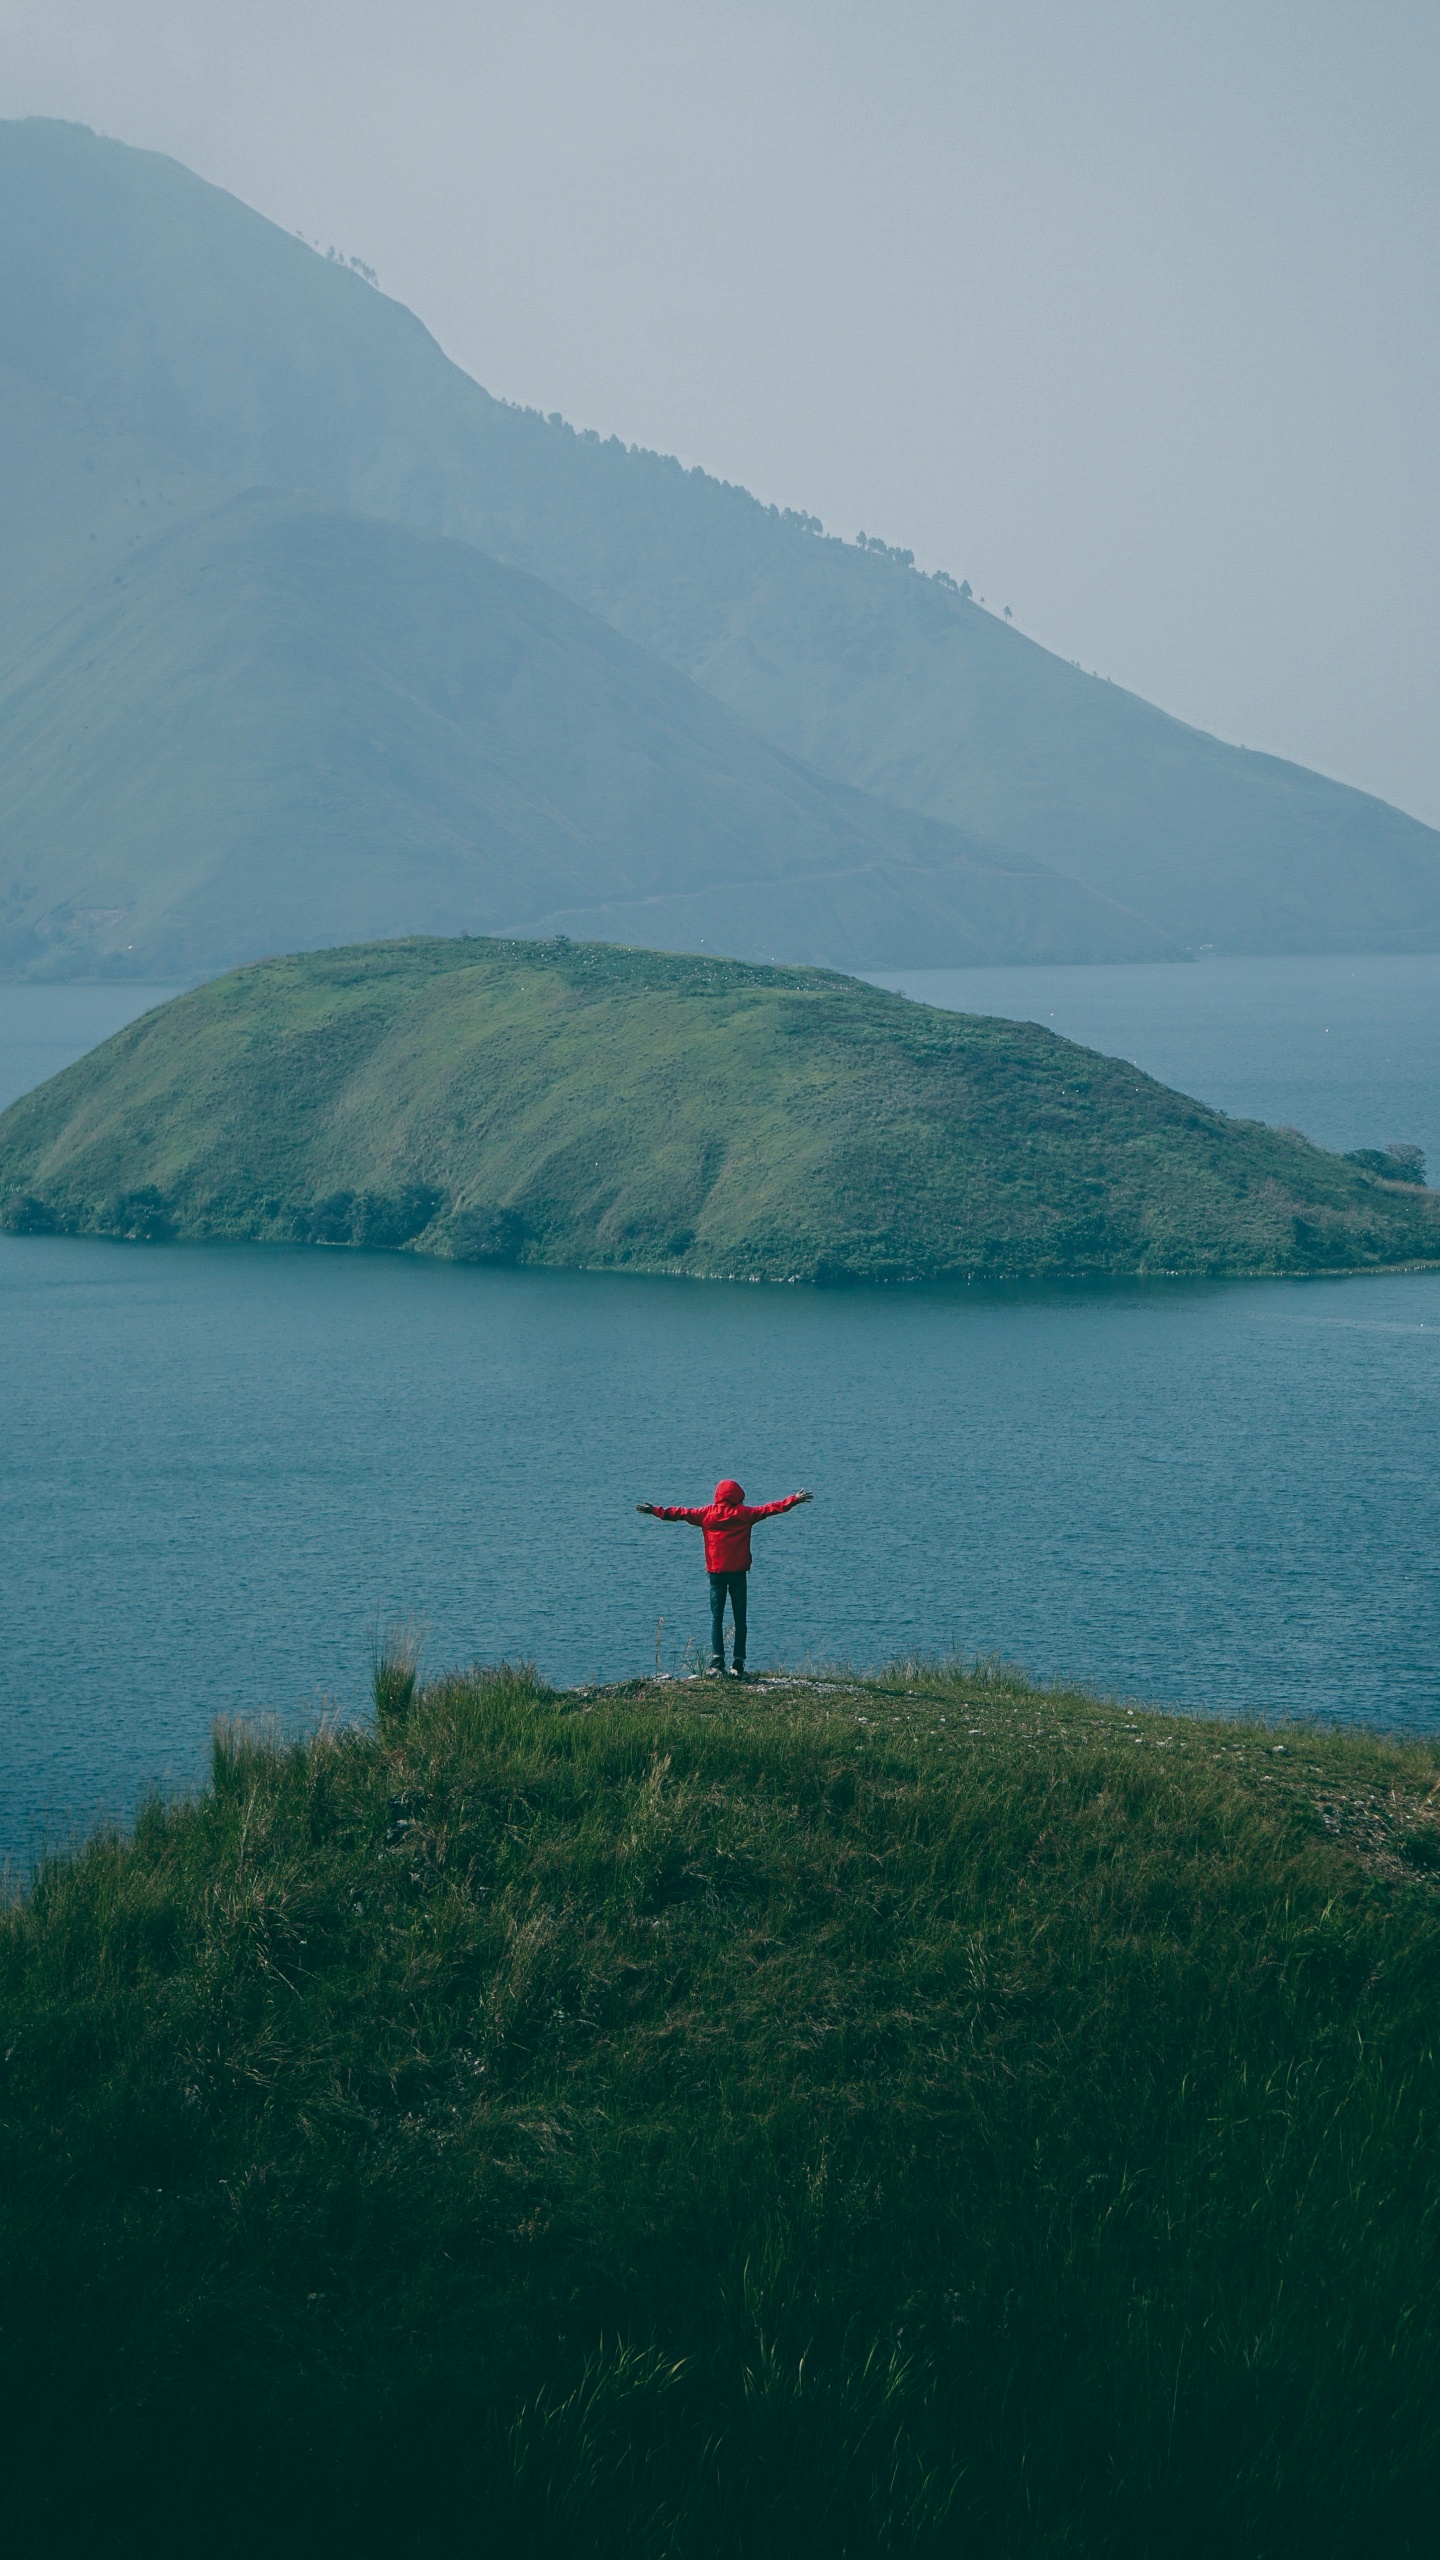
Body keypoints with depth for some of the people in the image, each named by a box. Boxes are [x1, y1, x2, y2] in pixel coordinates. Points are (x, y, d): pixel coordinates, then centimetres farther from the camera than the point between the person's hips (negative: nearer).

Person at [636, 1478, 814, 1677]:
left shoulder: (708, 1513, 2)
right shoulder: (744, 1513, -1)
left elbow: (682, 1514, 8)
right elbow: (769, 1509, 2)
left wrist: (656, 1511, 17)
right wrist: (794, 1500, 8)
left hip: (716, 1573, 1)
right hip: (738, 1572, -1)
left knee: (716, 1618, 4)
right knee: (740, 1619, 4)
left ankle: (717, 1661, -10)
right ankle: (739, 1665, -2)